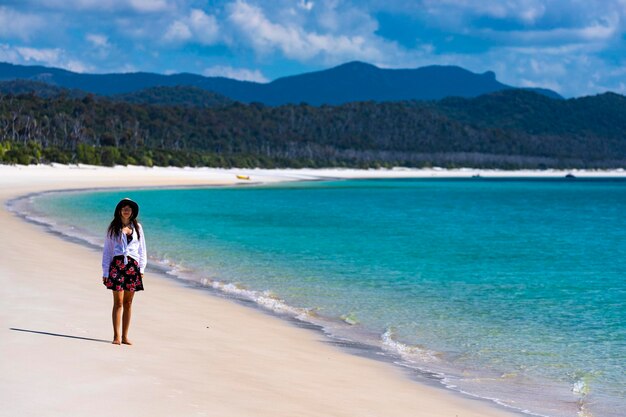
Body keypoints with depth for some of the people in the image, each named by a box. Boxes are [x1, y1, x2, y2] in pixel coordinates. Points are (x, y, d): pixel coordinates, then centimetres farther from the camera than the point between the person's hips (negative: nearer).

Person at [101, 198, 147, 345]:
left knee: (128, 302, 4)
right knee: (118, 302, -6)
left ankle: (125, 336, 9)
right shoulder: (113, 228, 7)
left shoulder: (137, 227, 12)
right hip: (117, 264, -2)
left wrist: (141, 268, 6)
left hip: (133, 266, 2)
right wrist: (105, 271, 2)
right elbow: (107, 250, 7)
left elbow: (142, 248, 15)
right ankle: (116, 336, -4)